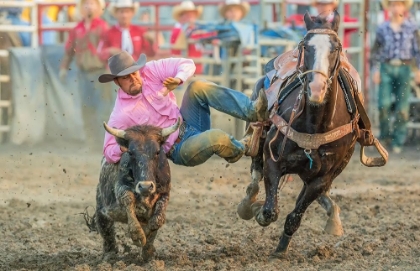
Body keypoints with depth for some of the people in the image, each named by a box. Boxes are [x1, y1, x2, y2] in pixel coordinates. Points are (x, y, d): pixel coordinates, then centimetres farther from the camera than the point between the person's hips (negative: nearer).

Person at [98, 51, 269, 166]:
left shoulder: (149, 71, -5)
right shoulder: (121, 115, -16)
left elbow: (187, 65, -4)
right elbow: (109, 153, -12)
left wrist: (178, 80, -25)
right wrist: (124, 147, -34)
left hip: (187, 122, 6)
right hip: (180, 150, -5)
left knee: (198, 87, -20)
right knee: (217, 138, -34)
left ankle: (253, 111, -22)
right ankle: (240, 148, 2)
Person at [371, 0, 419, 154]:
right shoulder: (383, 29, 4)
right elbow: (376, 51, 9)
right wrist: (375, 70, 2)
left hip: (403, 68, 0)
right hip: (386, 68, 0)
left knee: (402, 107, 0)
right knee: (384, 104, -8)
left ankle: (398, 141, 8)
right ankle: (385, 134, 12)